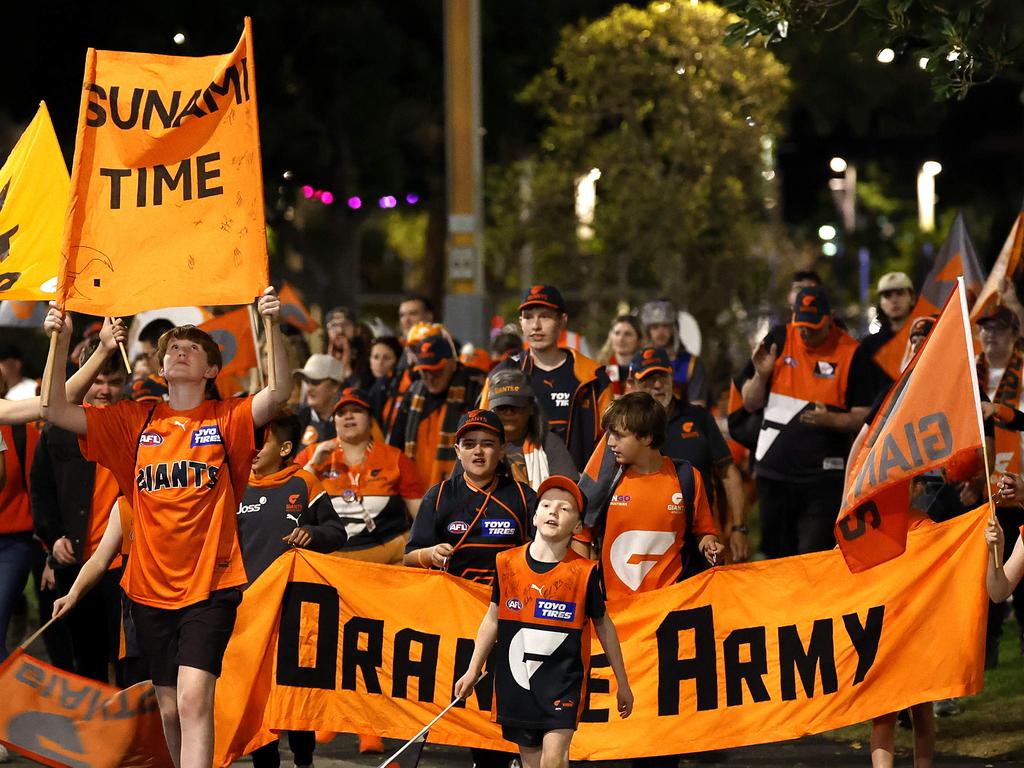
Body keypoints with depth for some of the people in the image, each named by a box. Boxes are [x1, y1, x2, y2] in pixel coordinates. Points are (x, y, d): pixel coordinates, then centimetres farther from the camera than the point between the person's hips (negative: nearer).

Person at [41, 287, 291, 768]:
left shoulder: (227, 419, 1)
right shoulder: (136, 421, 9)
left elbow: (279, 391, -16)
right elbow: (56, 412, 3)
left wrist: (272, 326, -30)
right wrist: (60, 342, -8)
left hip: (210, 585, -4)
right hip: (151, 586, 4)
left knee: (193, 698, -18)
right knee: (169, 706, 10)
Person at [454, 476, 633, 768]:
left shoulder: (584, 571, -6)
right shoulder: (507, 563, 1)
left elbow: (603, 625, 5)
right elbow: (493, 619, 13)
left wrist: (622, 682, 10)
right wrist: (473, 671, 13)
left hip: (564, 677, -3)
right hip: (515, 676, 3)